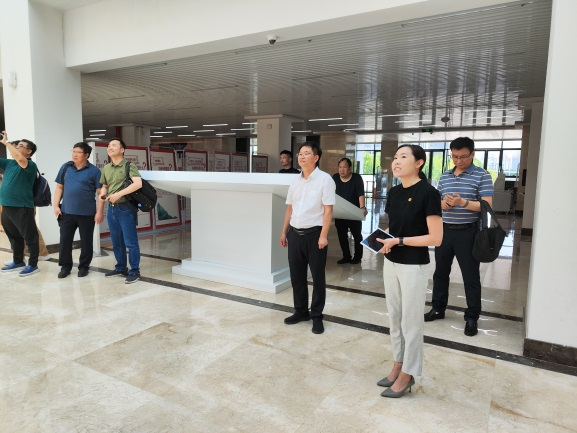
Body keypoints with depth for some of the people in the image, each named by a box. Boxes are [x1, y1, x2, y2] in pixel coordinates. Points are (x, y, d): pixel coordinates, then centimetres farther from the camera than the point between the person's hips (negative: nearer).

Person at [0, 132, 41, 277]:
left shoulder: (30, 165, -9)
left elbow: (19, 158, -30)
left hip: (22, 208, -8)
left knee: (30, 237, 2)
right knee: (13, 236, 18)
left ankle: (33, 265, 11)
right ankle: (18, 262, 32)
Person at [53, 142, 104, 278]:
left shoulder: (94, 171, -2)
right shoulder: (66, 167, 8)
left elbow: (100, 193, -4)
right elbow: (59, 187, 11)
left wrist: (99, 212, -10)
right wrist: (56, 205, 3)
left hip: (87, 213, -3)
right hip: (67, 212, 3)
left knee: (86, 241, 7)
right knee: (65, 240, 8)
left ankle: (84, 266, 22)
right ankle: (65, 266, 22)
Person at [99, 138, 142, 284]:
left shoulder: (129, 166, -8)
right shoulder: (106, 168, 12)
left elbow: (138, 184, -22)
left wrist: (119, 194, -25)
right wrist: (102, 194, 1)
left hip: (126, 208, -7)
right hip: (111, 209, 7)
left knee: (130, 242, -3)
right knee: (116, 242, 14)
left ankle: (134, 272, 6)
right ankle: (121, 268, 28)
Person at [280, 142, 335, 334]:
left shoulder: (325, 179, -8)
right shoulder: (295, 181, 10)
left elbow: (328, 210, -11)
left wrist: (323, 236, -17)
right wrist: (284, 232, 16)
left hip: (314, 233, -6)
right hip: (294, 233, 6)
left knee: (317, 277, 6)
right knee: (296, 275, 14)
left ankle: (316, 316, 21)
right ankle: (300, 311, 31)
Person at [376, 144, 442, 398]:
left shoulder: (428, 193, -15)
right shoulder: (394, 192, 5)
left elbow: (436, 238, -17)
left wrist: (399, 241, -19)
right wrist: (384, 239, -4)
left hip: (414, 267, -7)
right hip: (391, 264, 7)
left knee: (410, 322, 7)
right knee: (394, 318, 16)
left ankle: (407, 374, 23)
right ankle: (398, 365, 33)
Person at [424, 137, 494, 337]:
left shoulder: (482, 175, -5)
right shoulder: (444, 177, 10)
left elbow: (487, 205, -12)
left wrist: (463, 202, -27)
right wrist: (444, 203, -11)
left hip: (467, 232, -5)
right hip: (444, 231, 5)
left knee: (470, 276, 4)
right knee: (440, 272, 14)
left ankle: (472, 317, 17)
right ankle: (438, 308, 29)